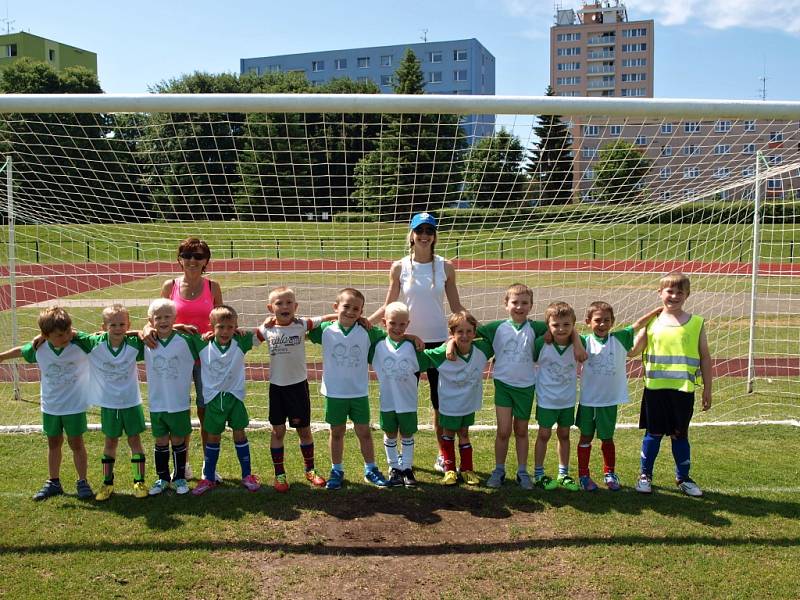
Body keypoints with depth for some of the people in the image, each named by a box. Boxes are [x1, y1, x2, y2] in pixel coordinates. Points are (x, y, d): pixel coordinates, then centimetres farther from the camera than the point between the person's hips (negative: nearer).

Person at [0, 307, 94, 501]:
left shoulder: (81, 343, -23)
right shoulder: (38, 348, -14)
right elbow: (20, 351, 7)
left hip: (74, 406, -3)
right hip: (50, 405, 3)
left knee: (76, 443, 7)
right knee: (53, 443, 18)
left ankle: (82, 482, 23)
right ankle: (53, 482, 33)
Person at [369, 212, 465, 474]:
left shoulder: (446, 267, 0)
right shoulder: (399, 267, -2)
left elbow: (456, 307, 6)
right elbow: (388, 306, 2)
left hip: (439, 340, 0)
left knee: (440, 400, 8)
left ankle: (442, 456, 23)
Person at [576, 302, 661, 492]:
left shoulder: (619, 339, -4)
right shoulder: (586, 341, -8)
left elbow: (638, 325, -4)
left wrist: (659, 310, -7)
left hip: (610, 400, 2)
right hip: (588, 400, -2)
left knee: (607, 438, 16)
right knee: (586, 437, 11)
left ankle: (610, 474, 32)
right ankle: (583, 475, 22)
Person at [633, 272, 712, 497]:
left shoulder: (696, 323, 1)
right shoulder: (651, 322, 1)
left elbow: (704, 358, 6)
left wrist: (707, 389, 5)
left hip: (683, 389, 0)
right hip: (655, 388, 0)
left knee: (680, 434, 11)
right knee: (653, 433, 9)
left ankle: (683, 477, 27)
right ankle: (645, 475, 23)